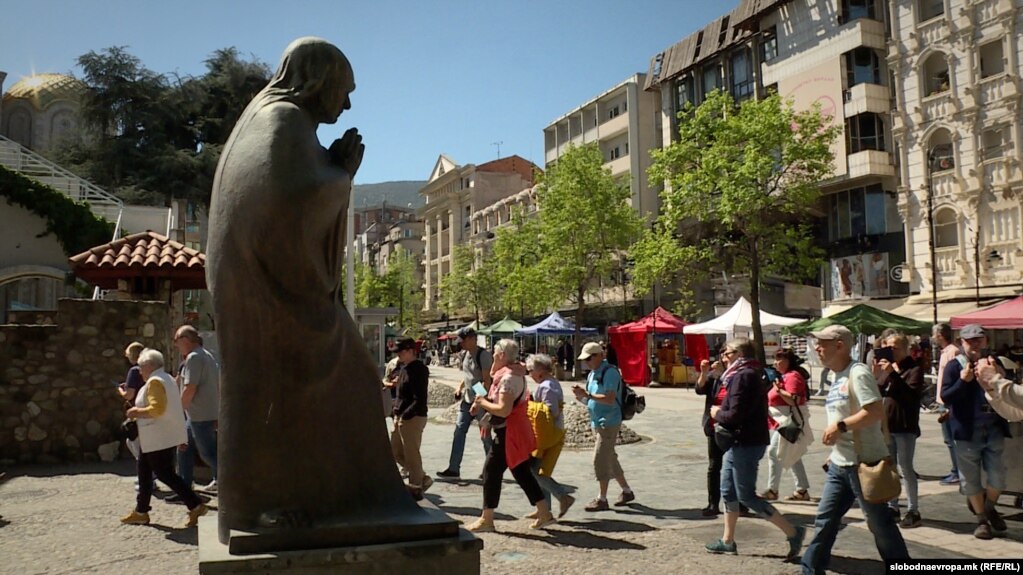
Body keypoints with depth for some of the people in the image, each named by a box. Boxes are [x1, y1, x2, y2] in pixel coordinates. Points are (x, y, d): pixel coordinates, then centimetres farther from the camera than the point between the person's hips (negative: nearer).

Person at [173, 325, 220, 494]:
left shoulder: (194, 357, -15)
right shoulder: (207, 355, 16)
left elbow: (189, 388, -21)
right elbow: (219, 384, 18)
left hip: (200, 415, -10)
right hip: (211, 412, 10)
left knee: (208, 453, -5)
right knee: (185, 448, 17)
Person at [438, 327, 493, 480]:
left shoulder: (483, 355, -16)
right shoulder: (464, 354, 8)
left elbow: (487, 380, -19)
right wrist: (460, 388, 6)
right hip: (466, 400, 8)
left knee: (485, 436, 3)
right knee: (459, 432, 3)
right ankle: (453, 469, 6)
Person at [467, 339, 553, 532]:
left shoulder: (508, 377, -21)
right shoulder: (515, 372, 10)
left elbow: (503, 410, -27)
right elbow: (493, 374, 30)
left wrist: (482, 402, -15)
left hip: (508, 432, -10)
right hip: (517, 430, 10)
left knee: (491, 471, -1)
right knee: (522, 473, 15)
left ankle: (486, 519, 7)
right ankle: (544, 513, 18)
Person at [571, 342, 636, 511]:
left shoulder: (609, 372, -15)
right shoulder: (592, 374, 12)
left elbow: (610, 399, -24)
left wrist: (587, 394, -25)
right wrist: (582, 397, -3)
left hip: (609, 422, -9)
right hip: (598, 422, 9)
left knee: (600, 459, -7)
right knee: (609, 459, 16)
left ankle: (602, 499, 2)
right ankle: (626, 491, 29)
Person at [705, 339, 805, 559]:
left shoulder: (742, 376, -18)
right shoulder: (748, 374, 14)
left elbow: (735, 415, -24)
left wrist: (717, 413, -7)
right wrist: (721, 413, 1)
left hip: (746, 444, -10)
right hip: (738, 442, 10)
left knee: (746, 496, -3)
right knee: (728, 492, 14)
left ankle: (793, 532, 3)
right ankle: (727, 541, 22)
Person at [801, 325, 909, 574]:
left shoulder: (858, 373, -16)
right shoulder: (838, 378, 13)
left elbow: (876, 411, -26)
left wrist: (840, 426, -21)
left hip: (863, 463, -9)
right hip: (840, 464, 9)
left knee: (879, 522, 3)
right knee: (825, 520, 10)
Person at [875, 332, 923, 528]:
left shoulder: (914, 368, -7)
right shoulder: (886, 367, 11)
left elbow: (912, 394, -22)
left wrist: (893, 373, -26)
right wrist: (875, 374, -9)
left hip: (905, 426, -6)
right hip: (885, 425, 6)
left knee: (905, 468, -3)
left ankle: (913, 510, 6)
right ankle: (892, 506, 22)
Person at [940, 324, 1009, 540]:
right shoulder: (954, 366, -3)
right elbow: (945, 397, -9)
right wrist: (963, 381, -23)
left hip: (994, 429, 3)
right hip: (967, 431, -2)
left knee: (997, 477, 3)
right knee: (970, 478, 6)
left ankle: (989, 507, 33)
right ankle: (982, 520, 23)